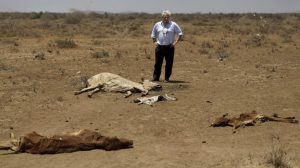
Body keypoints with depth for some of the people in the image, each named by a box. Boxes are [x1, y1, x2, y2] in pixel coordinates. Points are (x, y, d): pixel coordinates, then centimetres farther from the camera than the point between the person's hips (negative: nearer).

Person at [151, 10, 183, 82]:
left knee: (169, 63, 2)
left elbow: (180, 34, 5)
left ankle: (167, 78, 11)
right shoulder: (157, 25, 9)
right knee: (158, 63, 3)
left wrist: (176, 41, -4)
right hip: (159, 46, 1)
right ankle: (155, 77, 10)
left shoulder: (173, 25, 2)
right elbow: (153, 35, 21)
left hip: (169, 47, -1)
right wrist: (154, 42, 7)